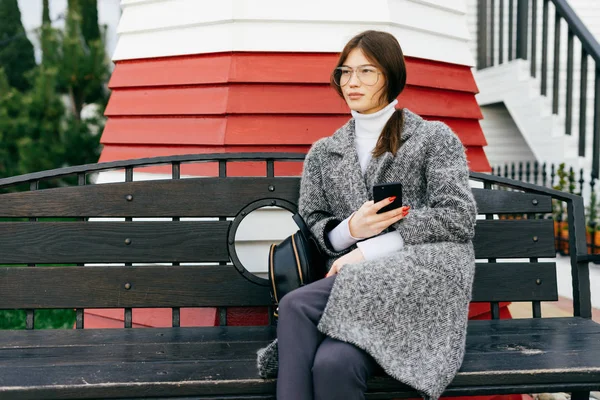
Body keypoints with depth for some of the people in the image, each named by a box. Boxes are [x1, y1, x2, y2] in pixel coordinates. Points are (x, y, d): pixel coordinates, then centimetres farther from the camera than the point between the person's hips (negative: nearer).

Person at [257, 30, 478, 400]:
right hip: (353, 282, 4)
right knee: (332, 362, -33)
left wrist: (371, 250, -11)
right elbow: (312, 227, 18)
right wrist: (350, 230, -8)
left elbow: (459, 219, -2)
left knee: (296, 306, -31)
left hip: (422, 279, -4)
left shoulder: (435, 138, 10)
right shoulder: (323, 154, 22)